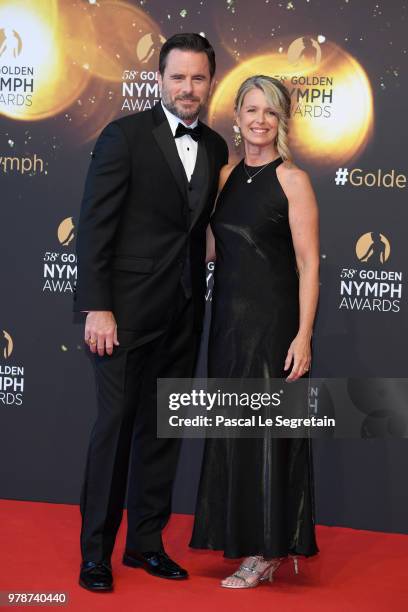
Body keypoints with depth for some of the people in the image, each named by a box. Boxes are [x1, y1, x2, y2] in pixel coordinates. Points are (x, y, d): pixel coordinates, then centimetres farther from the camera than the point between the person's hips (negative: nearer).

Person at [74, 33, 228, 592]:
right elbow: (95, 226, -11)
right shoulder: (125, 136, -7)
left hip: (184, 315, 6)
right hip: (128, 309, -5)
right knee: (116, 425, -1)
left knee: (164, 429, 12)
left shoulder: (216, 149, 10)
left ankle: (146, 541, 24)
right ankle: (96, 551, 11)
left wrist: (199, 301, 7)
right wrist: (96, 307, -17)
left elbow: (202, 226, 14)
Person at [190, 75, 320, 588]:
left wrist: (303, 335, -17)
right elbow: (210, 248, 12)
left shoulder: (292, 180, -7)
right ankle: (241, 538, 21)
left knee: (265, 429, -1)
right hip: (228, 318, 6)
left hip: (272, 321, -6)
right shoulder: (226, 175, 10)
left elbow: (308, 263, -11)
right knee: (232, 427, 10)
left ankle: (266, 550, 10)